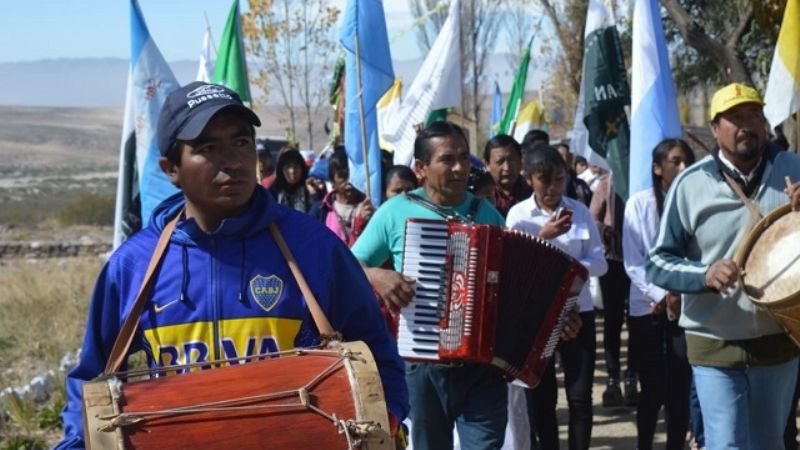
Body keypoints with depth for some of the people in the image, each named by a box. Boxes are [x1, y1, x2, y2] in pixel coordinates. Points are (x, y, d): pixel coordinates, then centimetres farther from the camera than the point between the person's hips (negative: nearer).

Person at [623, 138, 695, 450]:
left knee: (680, 388, 1)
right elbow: (633, 262, -5)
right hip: (648, 308, 0)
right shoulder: (640, 203, -3)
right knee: (652, 389, 5)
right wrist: (662, 295, -14)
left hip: (687, 307, 1)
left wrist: (680, 295, -16)